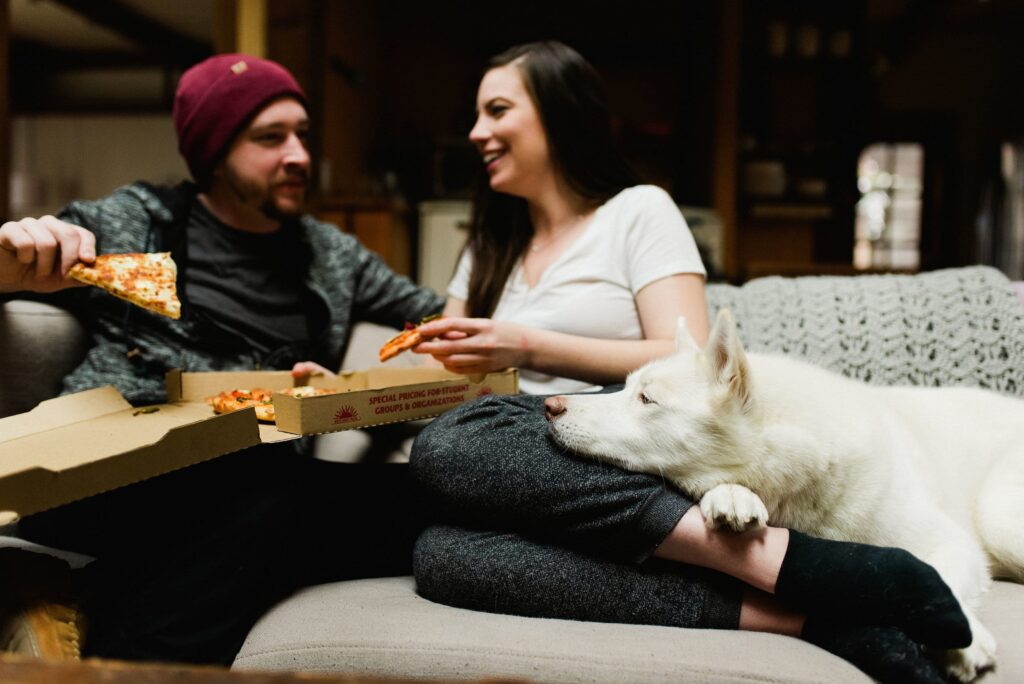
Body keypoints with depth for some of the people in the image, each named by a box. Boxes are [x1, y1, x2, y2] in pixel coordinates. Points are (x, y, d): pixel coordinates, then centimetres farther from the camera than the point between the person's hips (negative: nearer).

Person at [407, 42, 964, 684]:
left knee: (451, 448, -34)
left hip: (647, 468, -4)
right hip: (555, 481, 5)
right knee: (443, 553, -32)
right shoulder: (490, 249, 25)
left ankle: (780, 559, -32)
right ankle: (794, 613, -33)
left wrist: (531, 346, -10)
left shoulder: (640, 211, 6)